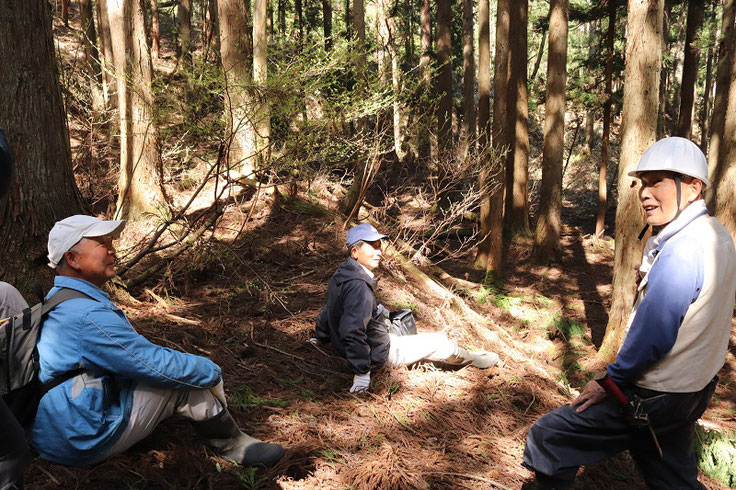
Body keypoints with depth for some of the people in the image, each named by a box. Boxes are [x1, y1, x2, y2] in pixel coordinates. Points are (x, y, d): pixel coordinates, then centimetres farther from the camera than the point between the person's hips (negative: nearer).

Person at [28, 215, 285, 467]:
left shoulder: (58, 301, 7)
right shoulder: (87, 316, -28)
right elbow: (157, 364, -25)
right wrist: (213, 372, -8)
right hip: (83, 443, -10)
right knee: (184, 379, -14)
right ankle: (231, 444, 8)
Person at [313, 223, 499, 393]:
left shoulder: (341, 275, -2)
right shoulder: (359, 288, -34)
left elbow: (328, 311, 12)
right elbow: (352, 331, -38)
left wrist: (320, 337, 26)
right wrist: (362, 372, -31)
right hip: (379, 355, -10)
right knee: (440, 343, 5)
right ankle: (475, 360, 35)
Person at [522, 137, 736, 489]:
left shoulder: (680, 252, -27)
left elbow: (651, 338, -25)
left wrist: (610, 381, -13)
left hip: (653, 399, -10)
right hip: (691, 391, 10)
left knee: (547, 440, -3)